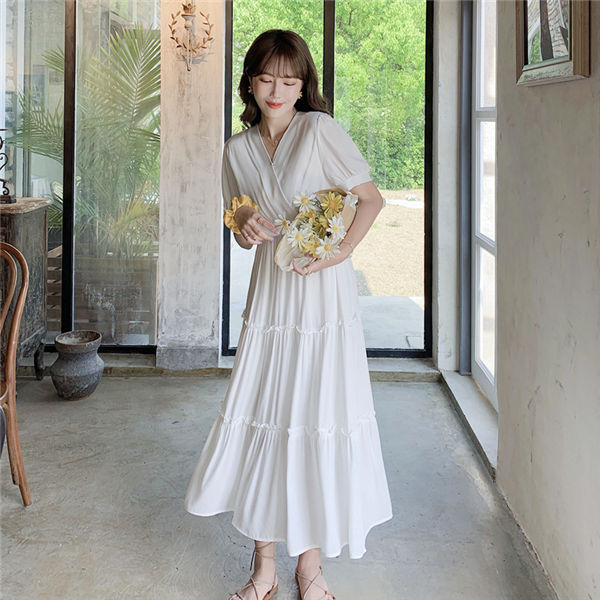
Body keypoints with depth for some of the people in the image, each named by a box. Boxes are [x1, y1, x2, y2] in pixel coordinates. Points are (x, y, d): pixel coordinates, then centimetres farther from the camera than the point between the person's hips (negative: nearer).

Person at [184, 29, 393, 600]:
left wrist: (338, 252, -15)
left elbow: (371, 199, -3)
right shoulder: (238, 149, 9)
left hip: (324, 291, -4)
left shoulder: (320, 130, -5)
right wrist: (245, 226, -5)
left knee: (318, 420, -2)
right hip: (269, 290, 4)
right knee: (260, 417, 2)